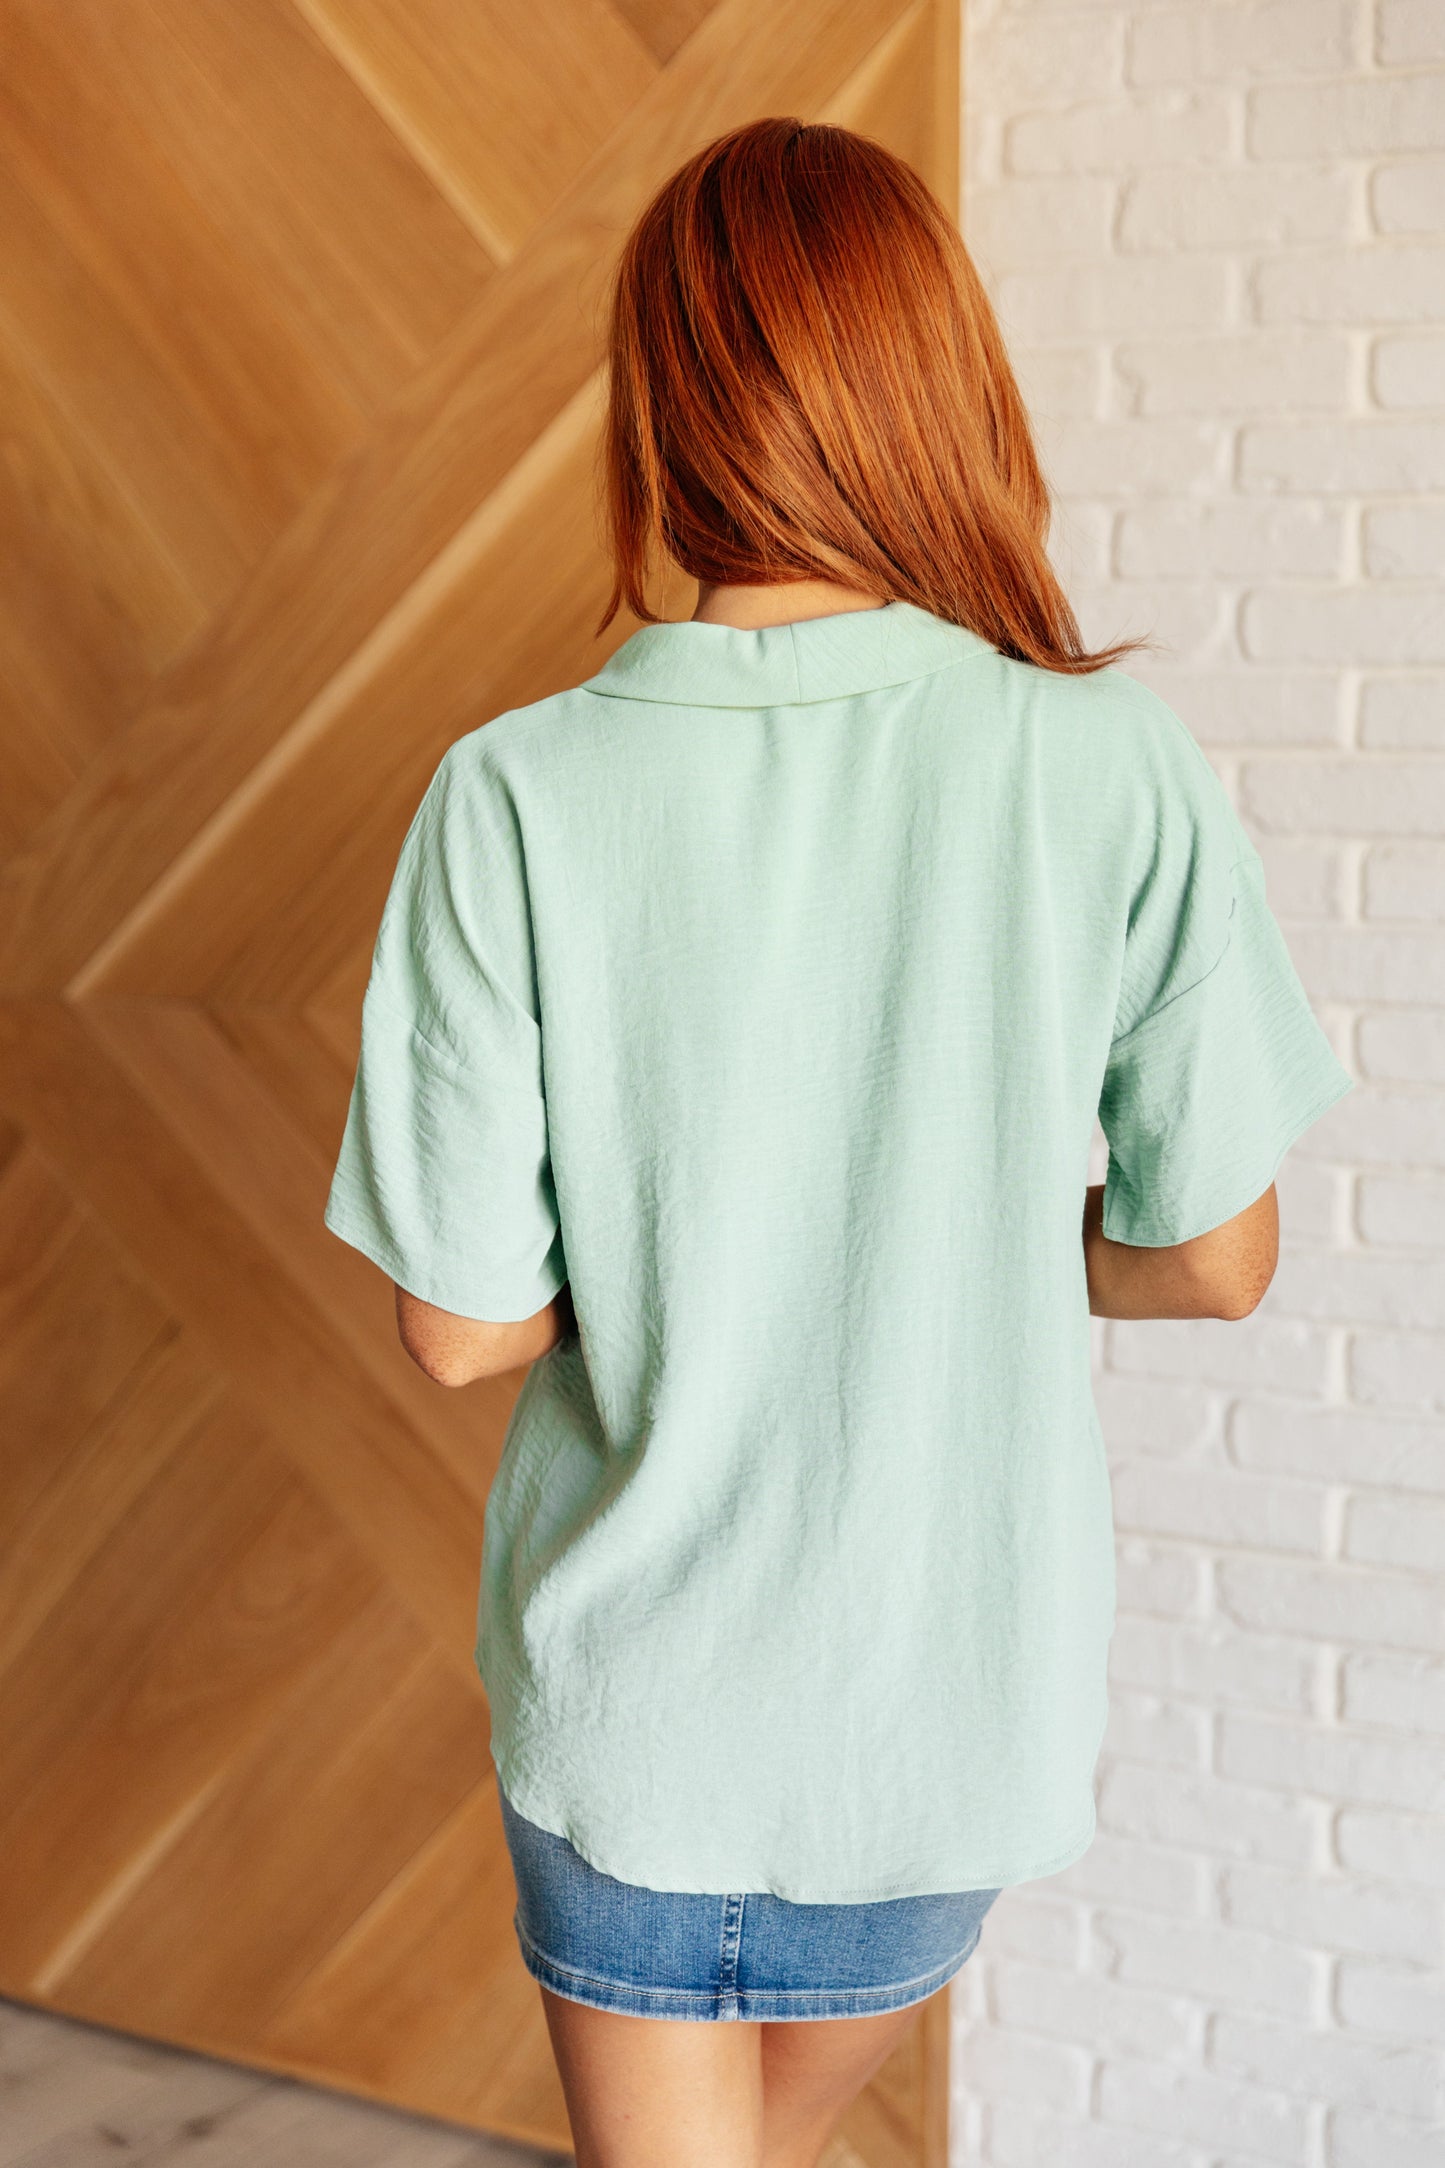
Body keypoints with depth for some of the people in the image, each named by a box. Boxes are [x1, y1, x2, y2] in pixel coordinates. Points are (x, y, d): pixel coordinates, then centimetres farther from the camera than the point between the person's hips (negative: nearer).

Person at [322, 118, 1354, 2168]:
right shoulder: (1117, 769, -17)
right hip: (957, 1688, 2)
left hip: (633, 1687, -1)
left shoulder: (518, 795, -19)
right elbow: (1213, 1261, -8)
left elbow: (462, 1323, -13)